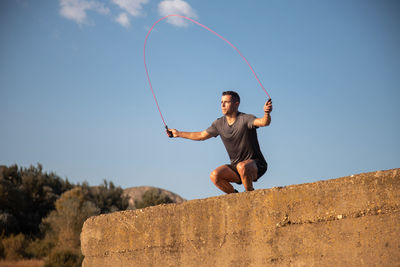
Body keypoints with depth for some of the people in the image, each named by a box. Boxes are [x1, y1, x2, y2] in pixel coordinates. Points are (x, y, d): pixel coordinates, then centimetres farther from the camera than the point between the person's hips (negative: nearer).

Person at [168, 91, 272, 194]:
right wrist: (179, 134, 21)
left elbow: (263, 122, -34)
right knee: (215, 175, -19)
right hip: (236, 165, 6)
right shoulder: (219, 123, 5)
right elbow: (201, 135, 19)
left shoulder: (245, 119, -15)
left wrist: (267, 113, -58)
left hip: (255, 164, -6)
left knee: (241, 166, -38)